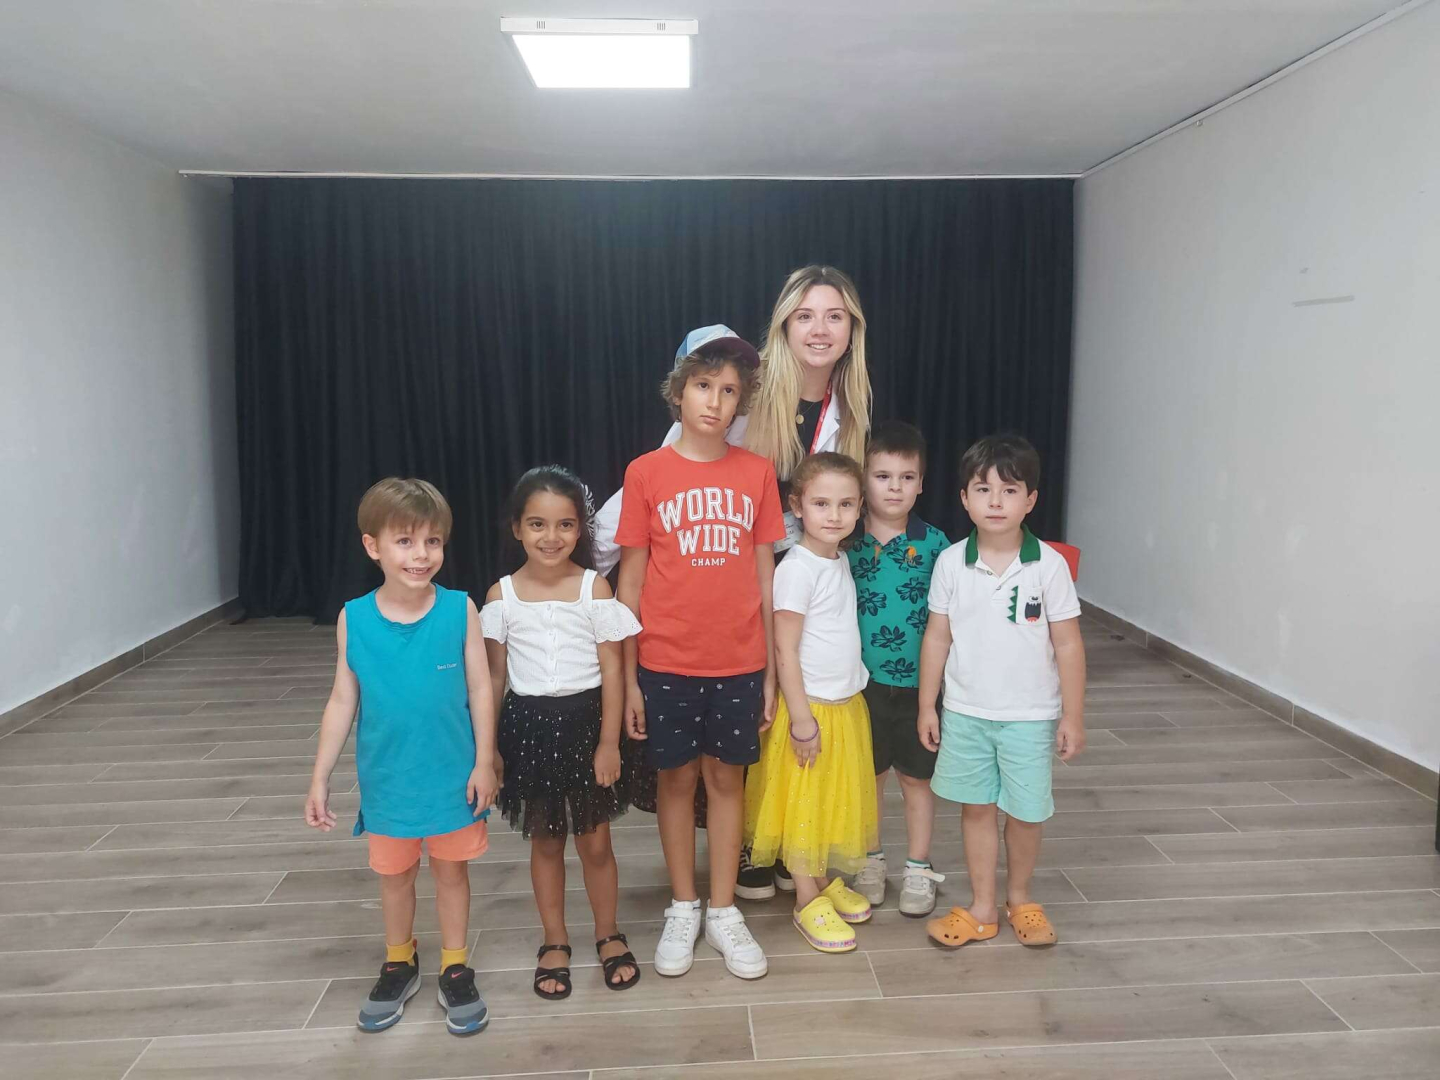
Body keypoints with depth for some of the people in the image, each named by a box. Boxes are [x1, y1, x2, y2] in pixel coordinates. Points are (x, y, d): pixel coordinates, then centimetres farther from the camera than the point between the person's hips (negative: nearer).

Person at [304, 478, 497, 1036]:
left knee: (451, 868, 15)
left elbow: (479, 690, -7)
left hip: (452, 774, -1)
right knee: (393, 873, 19)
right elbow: (342, 701, -1)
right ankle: (399, 964, 42)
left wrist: (484, 762, -7)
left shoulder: (460, 610, -14)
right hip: (386, 779, 2)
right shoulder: (354, 619, -9)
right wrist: (320, 778, 0)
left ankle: (455, 968, 34)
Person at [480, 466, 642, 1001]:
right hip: (529, 724, 1)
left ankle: (608, 935, 32)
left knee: (595, 841, 10)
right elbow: (495, 675, 3)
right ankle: (555, 942, 32)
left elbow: (611, 669, -6)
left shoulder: (594, 587, -8)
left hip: (585, 721, -1)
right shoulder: (501, 595, -3)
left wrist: (609, 742, -9)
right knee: (544, 840, 15)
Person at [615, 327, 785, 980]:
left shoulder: (757, 472, 1)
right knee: (677, 778, 11)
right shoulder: (646, 473, -3)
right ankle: (683, 909, 29)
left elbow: (764, 575, 4)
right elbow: (631, 580, -1)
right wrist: (627, 677, -2)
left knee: (726, 777, 11)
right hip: (666, 662, -1)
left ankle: (724, 912, 27)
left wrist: (771, 669, 4)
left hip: (738, 661, 1)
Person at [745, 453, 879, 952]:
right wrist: (801, 719, -18)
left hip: (847, 704, 8)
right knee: (804, 802, 5)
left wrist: (846, 700, 13)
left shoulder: (841, 561, 6)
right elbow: (785, 649, -19)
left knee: (838, 797, 18)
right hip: (811, 705, -8)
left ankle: (826, 880, 35)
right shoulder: (796, 569, -19)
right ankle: (808, 901, 18)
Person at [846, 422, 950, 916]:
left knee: (917, 777, 12)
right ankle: (870, 862, 33)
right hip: (864, 680, 1)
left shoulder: (934, 543, -5)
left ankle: (919, 869, 28)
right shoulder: (846, 542, -5)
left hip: (918, 681, -1)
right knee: (869, 774, 16)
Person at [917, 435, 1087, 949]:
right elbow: (937, 637, 1)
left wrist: (1073, 715, -5)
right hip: (965, 712, 2)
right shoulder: (951, 563, -6)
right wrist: (927, 707, 3)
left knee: (1025, 811, 10)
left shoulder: (1049, 564, -10)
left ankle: (1019, 896, 35)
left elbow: (1068, 644, -6)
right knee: (976, 807, 12)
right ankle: (982, 908, 27)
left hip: (1029, 715, -1)